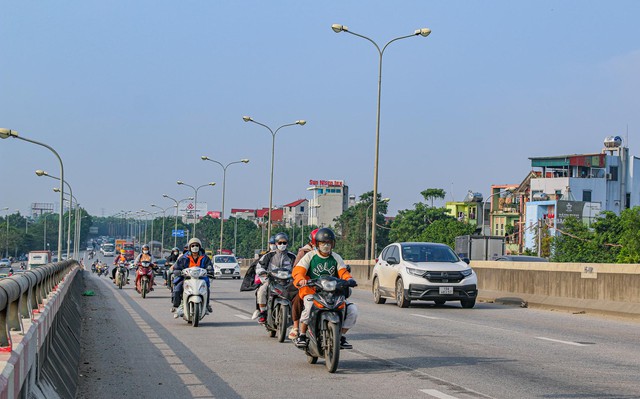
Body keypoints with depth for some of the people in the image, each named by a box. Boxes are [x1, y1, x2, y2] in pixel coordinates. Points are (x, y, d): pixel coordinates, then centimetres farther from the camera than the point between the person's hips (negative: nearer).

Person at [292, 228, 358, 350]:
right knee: (310, 307, -37)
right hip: (312, 291, -3)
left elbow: (343, 272, 2)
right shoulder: (310, 256, 4)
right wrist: (301, 280, -30)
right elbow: (297, 270, -7)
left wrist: (349, 279, -22)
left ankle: (341, 337, 1)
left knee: (352, 310, -14)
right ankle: (302, 336, -18)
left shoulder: (336, 258, 13)